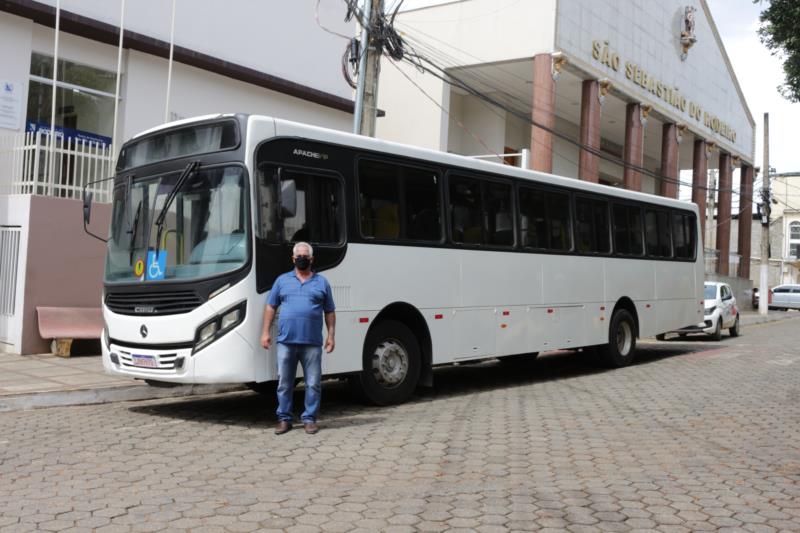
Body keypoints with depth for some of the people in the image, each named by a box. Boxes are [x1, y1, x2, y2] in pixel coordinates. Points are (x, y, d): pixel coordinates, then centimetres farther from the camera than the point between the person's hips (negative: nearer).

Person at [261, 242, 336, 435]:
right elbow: (270, 307, 11)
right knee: (284, 383, 6)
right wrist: (265, 332, 3)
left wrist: (331, 336, 2)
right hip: (286, 341, 1)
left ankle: (309, 419, 11)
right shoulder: (282, 280, 11)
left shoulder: (322, 282, 10)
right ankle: (284, 418, 15)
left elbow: (330, 312, 10)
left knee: (313, 383, 1)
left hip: (312, 342, 0)